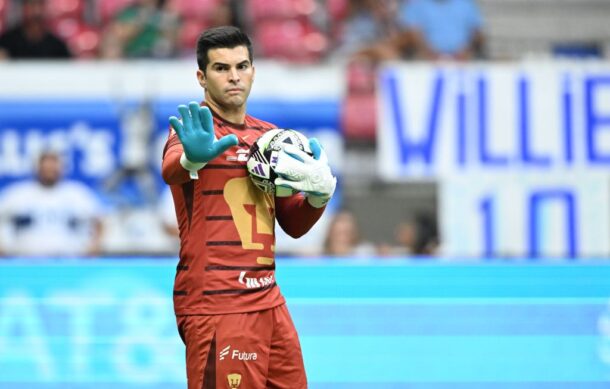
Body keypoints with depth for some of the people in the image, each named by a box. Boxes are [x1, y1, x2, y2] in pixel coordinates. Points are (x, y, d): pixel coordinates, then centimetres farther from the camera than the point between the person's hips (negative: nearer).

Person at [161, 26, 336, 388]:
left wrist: (320, 194, -3)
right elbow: (171, 168, -30)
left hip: (269, 300, 7)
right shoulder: (196, 130, -7)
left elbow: (294, 225, 17)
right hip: (215, 305, -7)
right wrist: (192, 158, -53)